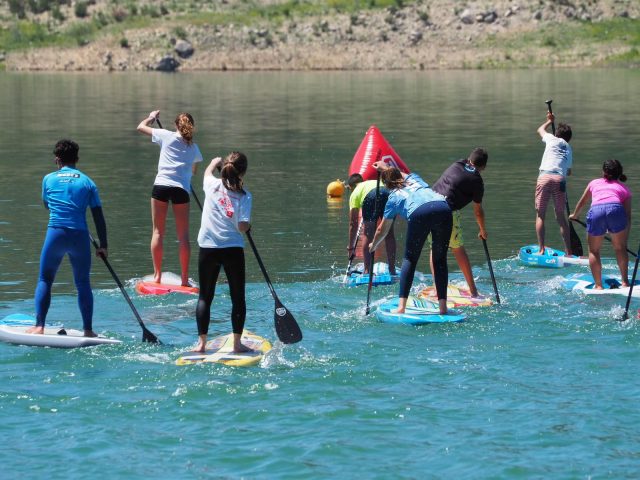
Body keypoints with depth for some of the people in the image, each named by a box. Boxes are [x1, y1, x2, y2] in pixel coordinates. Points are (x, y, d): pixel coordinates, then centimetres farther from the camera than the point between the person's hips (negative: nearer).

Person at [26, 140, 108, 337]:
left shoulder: (49, 179, 9)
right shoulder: (87, 182, 8)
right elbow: (98, 217, 6)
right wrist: (103, 246, 10)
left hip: (55, 233, -1)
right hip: (80, 236, 1)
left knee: (44, 280, 10)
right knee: (83, 284, 11)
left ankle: (39, 326, 0)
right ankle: (88, 330, 10)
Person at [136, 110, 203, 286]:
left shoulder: (167, 136, 9)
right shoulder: (194, 147, 18)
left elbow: (141, 127, 19)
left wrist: (151, 117, 38)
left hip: (161, 184, -1)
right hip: (182, 188, 1)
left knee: (158, 231, 3)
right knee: (183, 235, 3)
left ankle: (157, 276, 0)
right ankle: (184, 279, 0)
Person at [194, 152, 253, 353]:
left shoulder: (212, 185, 0)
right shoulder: (244, 196, -6)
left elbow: (208, 172, 25)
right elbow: (243, 227, -14)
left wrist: (215, 162, 46)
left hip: (208, 248, 2)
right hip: (233, 249, -2)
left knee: (205, 297, 10)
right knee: (238, 298, 9)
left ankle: (201, 342, 6)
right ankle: (237, 342, 7)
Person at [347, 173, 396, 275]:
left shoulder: (355, 193, 31)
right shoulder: (378, 181, 44)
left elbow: (353, 223, 30)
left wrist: (351, 247, 35)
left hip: (371, 198, -3)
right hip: (389, 194, 3)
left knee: (367, 233, 13)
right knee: (389, 233, 17)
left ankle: (367, 271, 9)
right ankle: (392, 270, 19)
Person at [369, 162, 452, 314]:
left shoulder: (393, 197, 28)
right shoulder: (414, 178, 37)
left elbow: (382, 230, 39)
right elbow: (403, 174, 65)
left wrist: (374, 245, 57)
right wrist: (386, 168, 80)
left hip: (419, 213, -3)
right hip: (443, 209, 3)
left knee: (410, 259, 10)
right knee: (440, 260, 12)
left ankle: (401, 306, -1)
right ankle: (443, 306, 4)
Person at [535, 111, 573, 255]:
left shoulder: (552, 140, 16)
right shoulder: (569, 150, 24)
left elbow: (540, 130, 38)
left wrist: (550, 121, 55)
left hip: (544, 177, -3)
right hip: (560, 179, 3)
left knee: (540, 215, 4)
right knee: (561, 217, 11)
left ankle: (541, 249, -6)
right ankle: (569, 252, 6)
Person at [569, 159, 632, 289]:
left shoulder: (595, 183, 34)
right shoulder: (624, 188, 30)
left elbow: (582, 202, 50)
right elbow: (628, 216, 23)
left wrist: (574, 215, 69)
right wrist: (624, 240, 26)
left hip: (595, 211, 0)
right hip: (616, 210, 0)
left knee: (594, 251, 17)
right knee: (620, 248, 21)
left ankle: (598, 285, 14)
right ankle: (625, 282, 17)